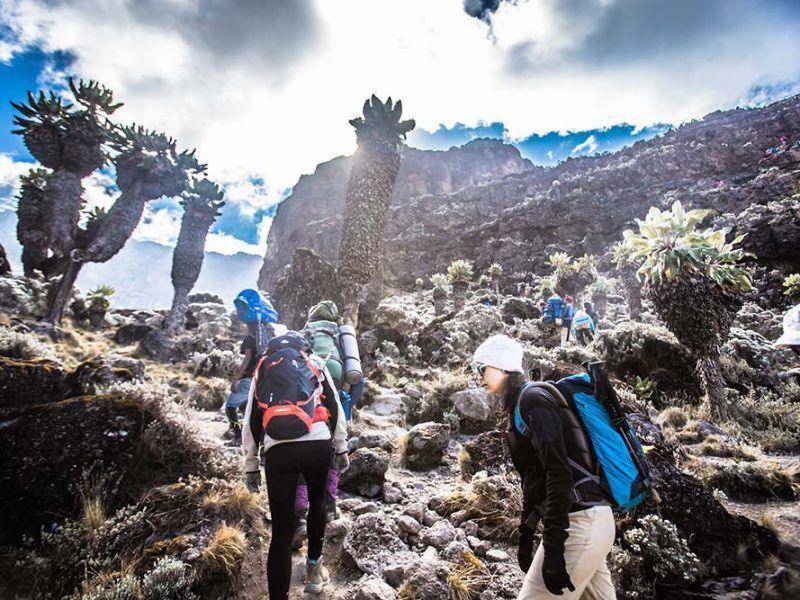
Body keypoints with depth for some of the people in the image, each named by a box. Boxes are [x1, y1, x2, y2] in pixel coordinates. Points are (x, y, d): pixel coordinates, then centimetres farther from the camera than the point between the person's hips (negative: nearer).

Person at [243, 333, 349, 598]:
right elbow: (335, 407, 13)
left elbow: (251, 422, 18)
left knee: (282, 532, 7)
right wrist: (341, 448, 19)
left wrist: (251, 466, 22)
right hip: (318, 445, 1)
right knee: (317, 502, 29)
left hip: (278, 450, 0)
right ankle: (314, 569, 39)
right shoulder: (316, 364, 19)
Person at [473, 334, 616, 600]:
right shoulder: (520, 406, 16)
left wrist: (552, 550, -23)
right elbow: (533, 479, 21)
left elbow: (559, 473, -22)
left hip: (580, 522, -9)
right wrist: (525, 537, 24)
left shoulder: (532, 399, -12)